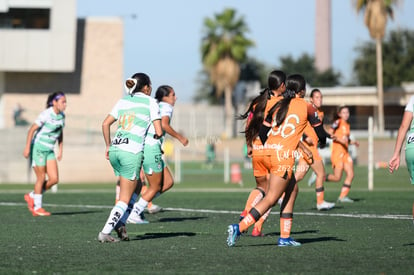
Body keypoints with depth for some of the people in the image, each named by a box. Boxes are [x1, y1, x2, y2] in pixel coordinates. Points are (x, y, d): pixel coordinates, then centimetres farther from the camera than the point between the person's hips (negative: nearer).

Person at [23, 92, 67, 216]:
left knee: (54, 179, -3)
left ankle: (32, 196, 16)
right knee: (41, 178, -3)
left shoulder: (62, 115, 5)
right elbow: (32, 130, -14)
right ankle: (37, 208, 11)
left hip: (49, 151, 7)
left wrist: (60, 150, 15)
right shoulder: (46, 115, -17)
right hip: (38, 148, -7)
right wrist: (27, 147, -17)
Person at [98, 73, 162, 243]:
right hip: (132, 152, -6)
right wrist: (154, 137, 21)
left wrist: (108, 146, 22)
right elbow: (159, 132, -1)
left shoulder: (123, 101, 17)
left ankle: (119, 223, 8)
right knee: (125, 199, 0)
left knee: (135, 188, 23)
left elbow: (105, 124, 13)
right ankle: (105, 232, -9)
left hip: (114, 150, 6)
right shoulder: (150, 102, 3)